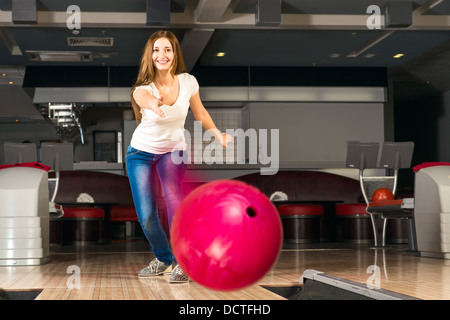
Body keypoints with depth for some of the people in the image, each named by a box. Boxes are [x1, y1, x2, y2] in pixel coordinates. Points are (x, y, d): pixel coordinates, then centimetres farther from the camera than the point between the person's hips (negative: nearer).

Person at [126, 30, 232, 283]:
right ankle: (163, 258, 25)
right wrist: (152, 104, -75)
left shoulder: (188, 82, -15)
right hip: (142, 152, 0)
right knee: (146, 216, -5)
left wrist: (219, 136, -6)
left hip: (174, 151, 0)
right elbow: (143, 98, -51)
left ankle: (181, 261, -13)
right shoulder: (143, 89, -24)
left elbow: (200, 113, 4)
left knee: (174, 198, -28)